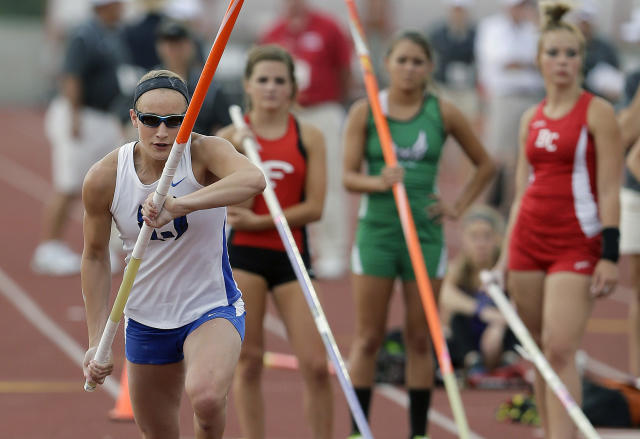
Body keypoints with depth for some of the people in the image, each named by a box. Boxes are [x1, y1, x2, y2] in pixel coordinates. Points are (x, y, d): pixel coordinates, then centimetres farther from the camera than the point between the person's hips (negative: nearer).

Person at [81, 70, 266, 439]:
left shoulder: (206, 153, -20)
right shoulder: (104, 179, -12)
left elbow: (253, 179, -44)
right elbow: (95, 257, 3)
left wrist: (179, 204, -55)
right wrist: (96, 342, 0)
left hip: (213, 309, -4)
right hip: (145, 321, 4)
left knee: (206, 396, -33)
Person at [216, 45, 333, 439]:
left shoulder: (309, 137, 2)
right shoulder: (231, 137, 1)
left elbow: (314, 208, -4)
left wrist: (258, 222, -11)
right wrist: (239, 158, -20)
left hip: (291, 256, 1)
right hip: (243, 254, 0)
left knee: (316, 364, -5)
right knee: (248, 362, 2)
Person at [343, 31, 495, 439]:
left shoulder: (443, 113, 1)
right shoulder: (364, 112, -1)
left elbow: (485, 165, 12)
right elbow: (348, 176, -4)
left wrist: (458, 206, 3)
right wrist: (378, 182, -23)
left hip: (425, 233, 1)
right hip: (376, 232, -1)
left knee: (420, 339, 5)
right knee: (368, 338, 2)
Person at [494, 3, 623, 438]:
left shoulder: (597, 112, -3)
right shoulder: (531, 119, 13)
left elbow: (609, 190, -8)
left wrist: (610, 255, -15)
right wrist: (507, 253, 13)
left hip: (577, 243, -6)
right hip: (529, 239, 6)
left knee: (560, 350, -16)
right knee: (540, 353, 6)